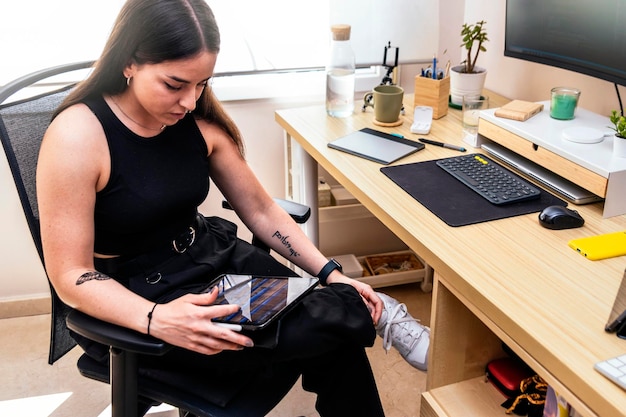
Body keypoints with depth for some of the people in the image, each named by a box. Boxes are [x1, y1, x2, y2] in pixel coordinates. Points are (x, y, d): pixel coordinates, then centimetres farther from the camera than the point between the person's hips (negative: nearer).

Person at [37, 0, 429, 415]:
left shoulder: (200, 122, -4)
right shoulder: (76, 137, -21)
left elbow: (261, 210, 3)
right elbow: (71, 276, -18)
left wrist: (330, 273, -8)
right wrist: (157, 320, -36)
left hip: (212, 258, 5)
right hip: (133, 300, -5)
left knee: (335, 343, -12)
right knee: (334, 322, -21)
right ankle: (374, 316, 5)